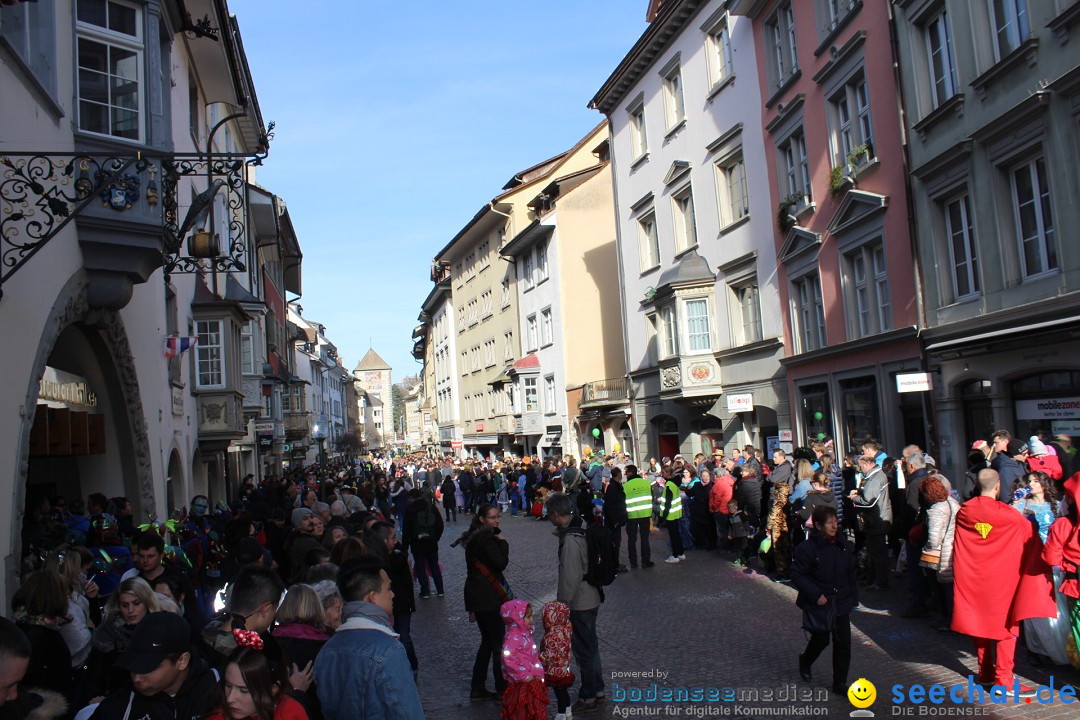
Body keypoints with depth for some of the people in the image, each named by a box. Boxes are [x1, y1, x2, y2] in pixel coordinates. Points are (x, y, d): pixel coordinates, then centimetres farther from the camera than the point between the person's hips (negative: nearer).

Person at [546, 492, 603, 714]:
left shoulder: (570, 540, -27)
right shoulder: (580, 528, 2)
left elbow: (571, 577, -25)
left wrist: (561, 604, -15)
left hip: (580, 604, -9)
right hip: (590, 598, 9)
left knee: (583, 650, 6)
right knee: (590, 646, 22)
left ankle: (588, 697, 20)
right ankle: (597, 689, 35)